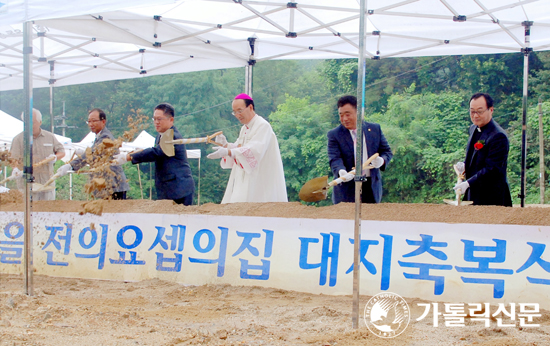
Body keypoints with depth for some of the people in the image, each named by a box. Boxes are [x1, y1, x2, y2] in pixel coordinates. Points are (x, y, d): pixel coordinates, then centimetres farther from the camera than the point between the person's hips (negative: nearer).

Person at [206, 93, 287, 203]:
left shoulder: (263, 126, -11)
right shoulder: (244, 128, 18)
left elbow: (254, 150, -25)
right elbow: (238, 149, 19)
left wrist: (227, 152, -33)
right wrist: (225, 144, -2)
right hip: (244, 180, 9)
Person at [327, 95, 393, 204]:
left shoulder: (375, 129, 8)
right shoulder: (334, 135, 0)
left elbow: (387, 151, 12)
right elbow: (334, 159, -12)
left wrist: (382, 161, -12)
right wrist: (341, 171, -34)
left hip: (372, 188, 3)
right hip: (346, 190, -2)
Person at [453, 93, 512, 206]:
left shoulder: (498, 136, -18)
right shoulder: (474, 129, 11)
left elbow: (492, 169, -22)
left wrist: (468, 183, -28)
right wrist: (464, 165, 2)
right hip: (472, 194, 8)